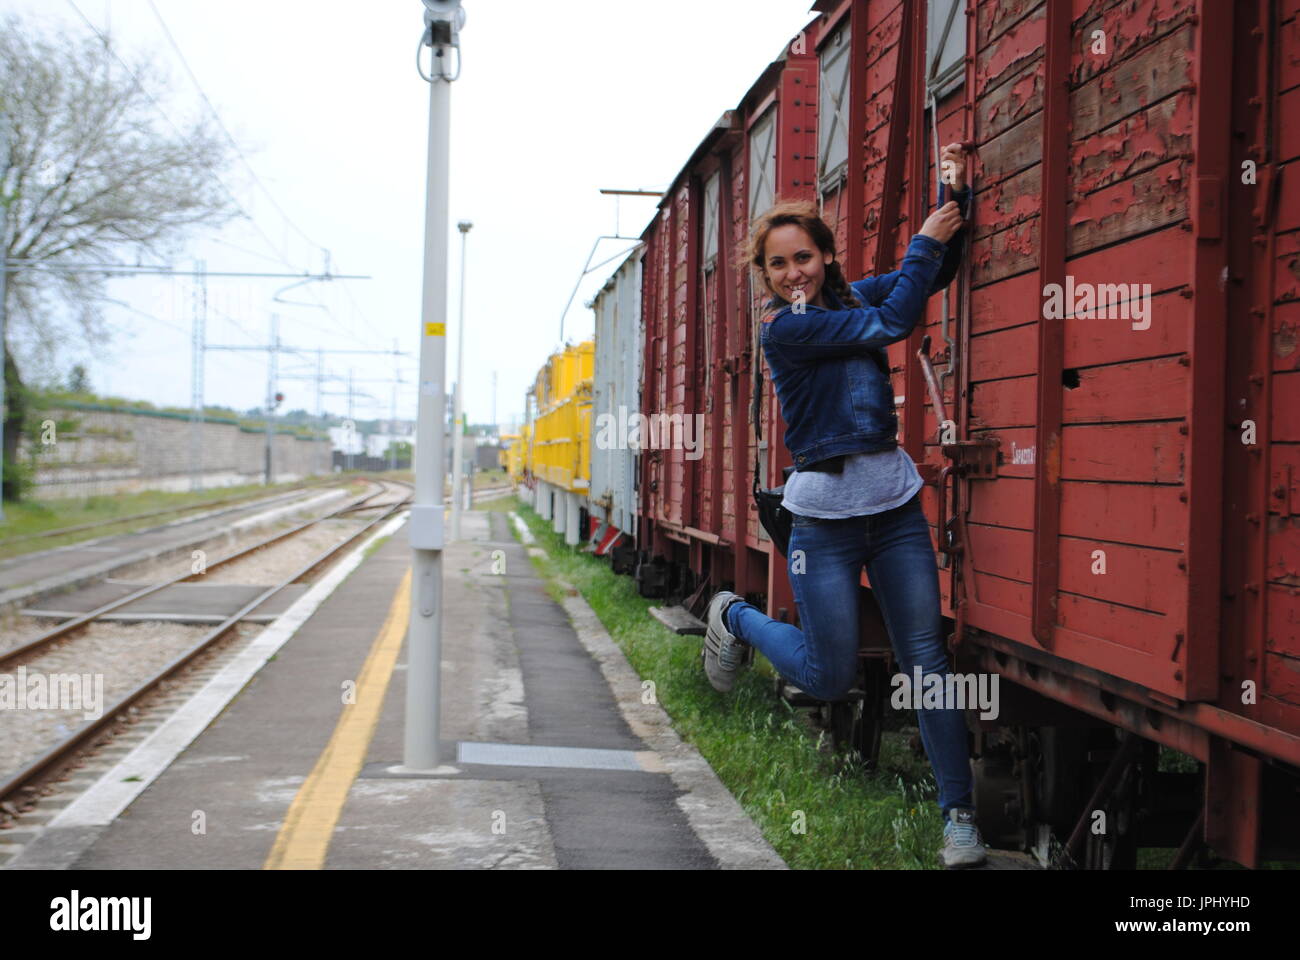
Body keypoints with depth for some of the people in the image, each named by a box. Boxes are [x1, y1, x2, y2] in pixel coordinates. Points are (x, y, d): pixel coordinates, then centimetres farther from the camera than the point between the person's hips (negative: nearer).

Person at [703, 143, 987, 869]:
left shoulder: (850, 297, 9)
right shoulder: (784, 329, -11)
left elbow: (936, 275, 16)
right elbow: (895, 323, -17)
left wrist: (956, 197, 2)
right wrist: (925, 241, -11)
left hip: (897, 503, 5)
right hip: (826, 516, -5)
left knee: (927, 659, 0)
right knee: (830, 678, 3)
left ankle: (959, 816, 6)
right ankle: (737, 619, 31)